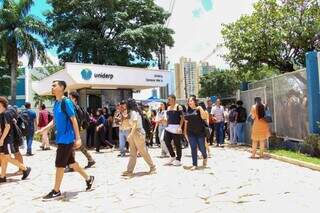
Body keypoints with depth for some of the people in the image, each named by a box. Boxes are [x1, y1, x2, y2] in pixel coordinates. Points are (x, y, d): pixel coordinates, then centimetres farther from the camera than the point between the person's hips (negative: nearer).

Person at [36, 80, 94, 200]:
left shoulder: (66, 102, -14)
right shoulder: (56, 103, 12)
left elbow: (74, 120, -16)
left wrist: (78, 138, -19)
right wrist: (43, 129, 7)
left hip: (67, 138, -9)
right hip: (61, 138, 9)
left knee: (59, 164, -1)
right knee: (71, 163, 16)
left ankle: (56, 191, 13)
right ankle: (88, 179, 30)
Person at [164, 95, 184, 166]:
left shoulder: (178, 107, -5)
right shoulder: (168, 108, 15)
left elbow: (182, 118, -8)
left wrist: (180, 127, -16)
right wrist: (166, 124, 13)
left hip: (176, 127, -7)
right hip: (168, 127, 7)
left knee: (177, 144, 1)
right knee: (167, 142, 2)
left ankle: (178, 160, 13)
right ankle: (173, 156, 21)